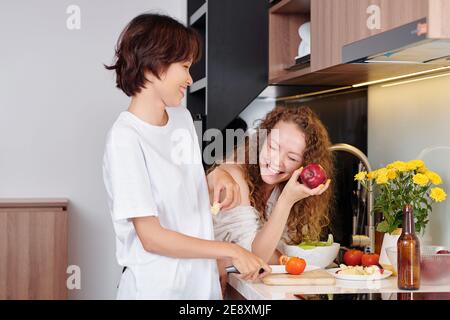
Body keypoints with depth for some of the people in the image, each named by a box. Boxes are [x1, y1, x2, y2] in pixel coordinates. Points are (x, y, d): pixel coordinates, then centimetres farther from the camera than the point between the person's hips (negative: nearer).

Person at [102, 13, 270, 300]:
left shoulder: (183, 118, 5)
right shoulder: (125, 138, -18)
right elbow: (151, 237, -19)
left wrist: (215, 178, -3)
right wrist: (231, 251, -17)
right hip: (155, 286, -7)